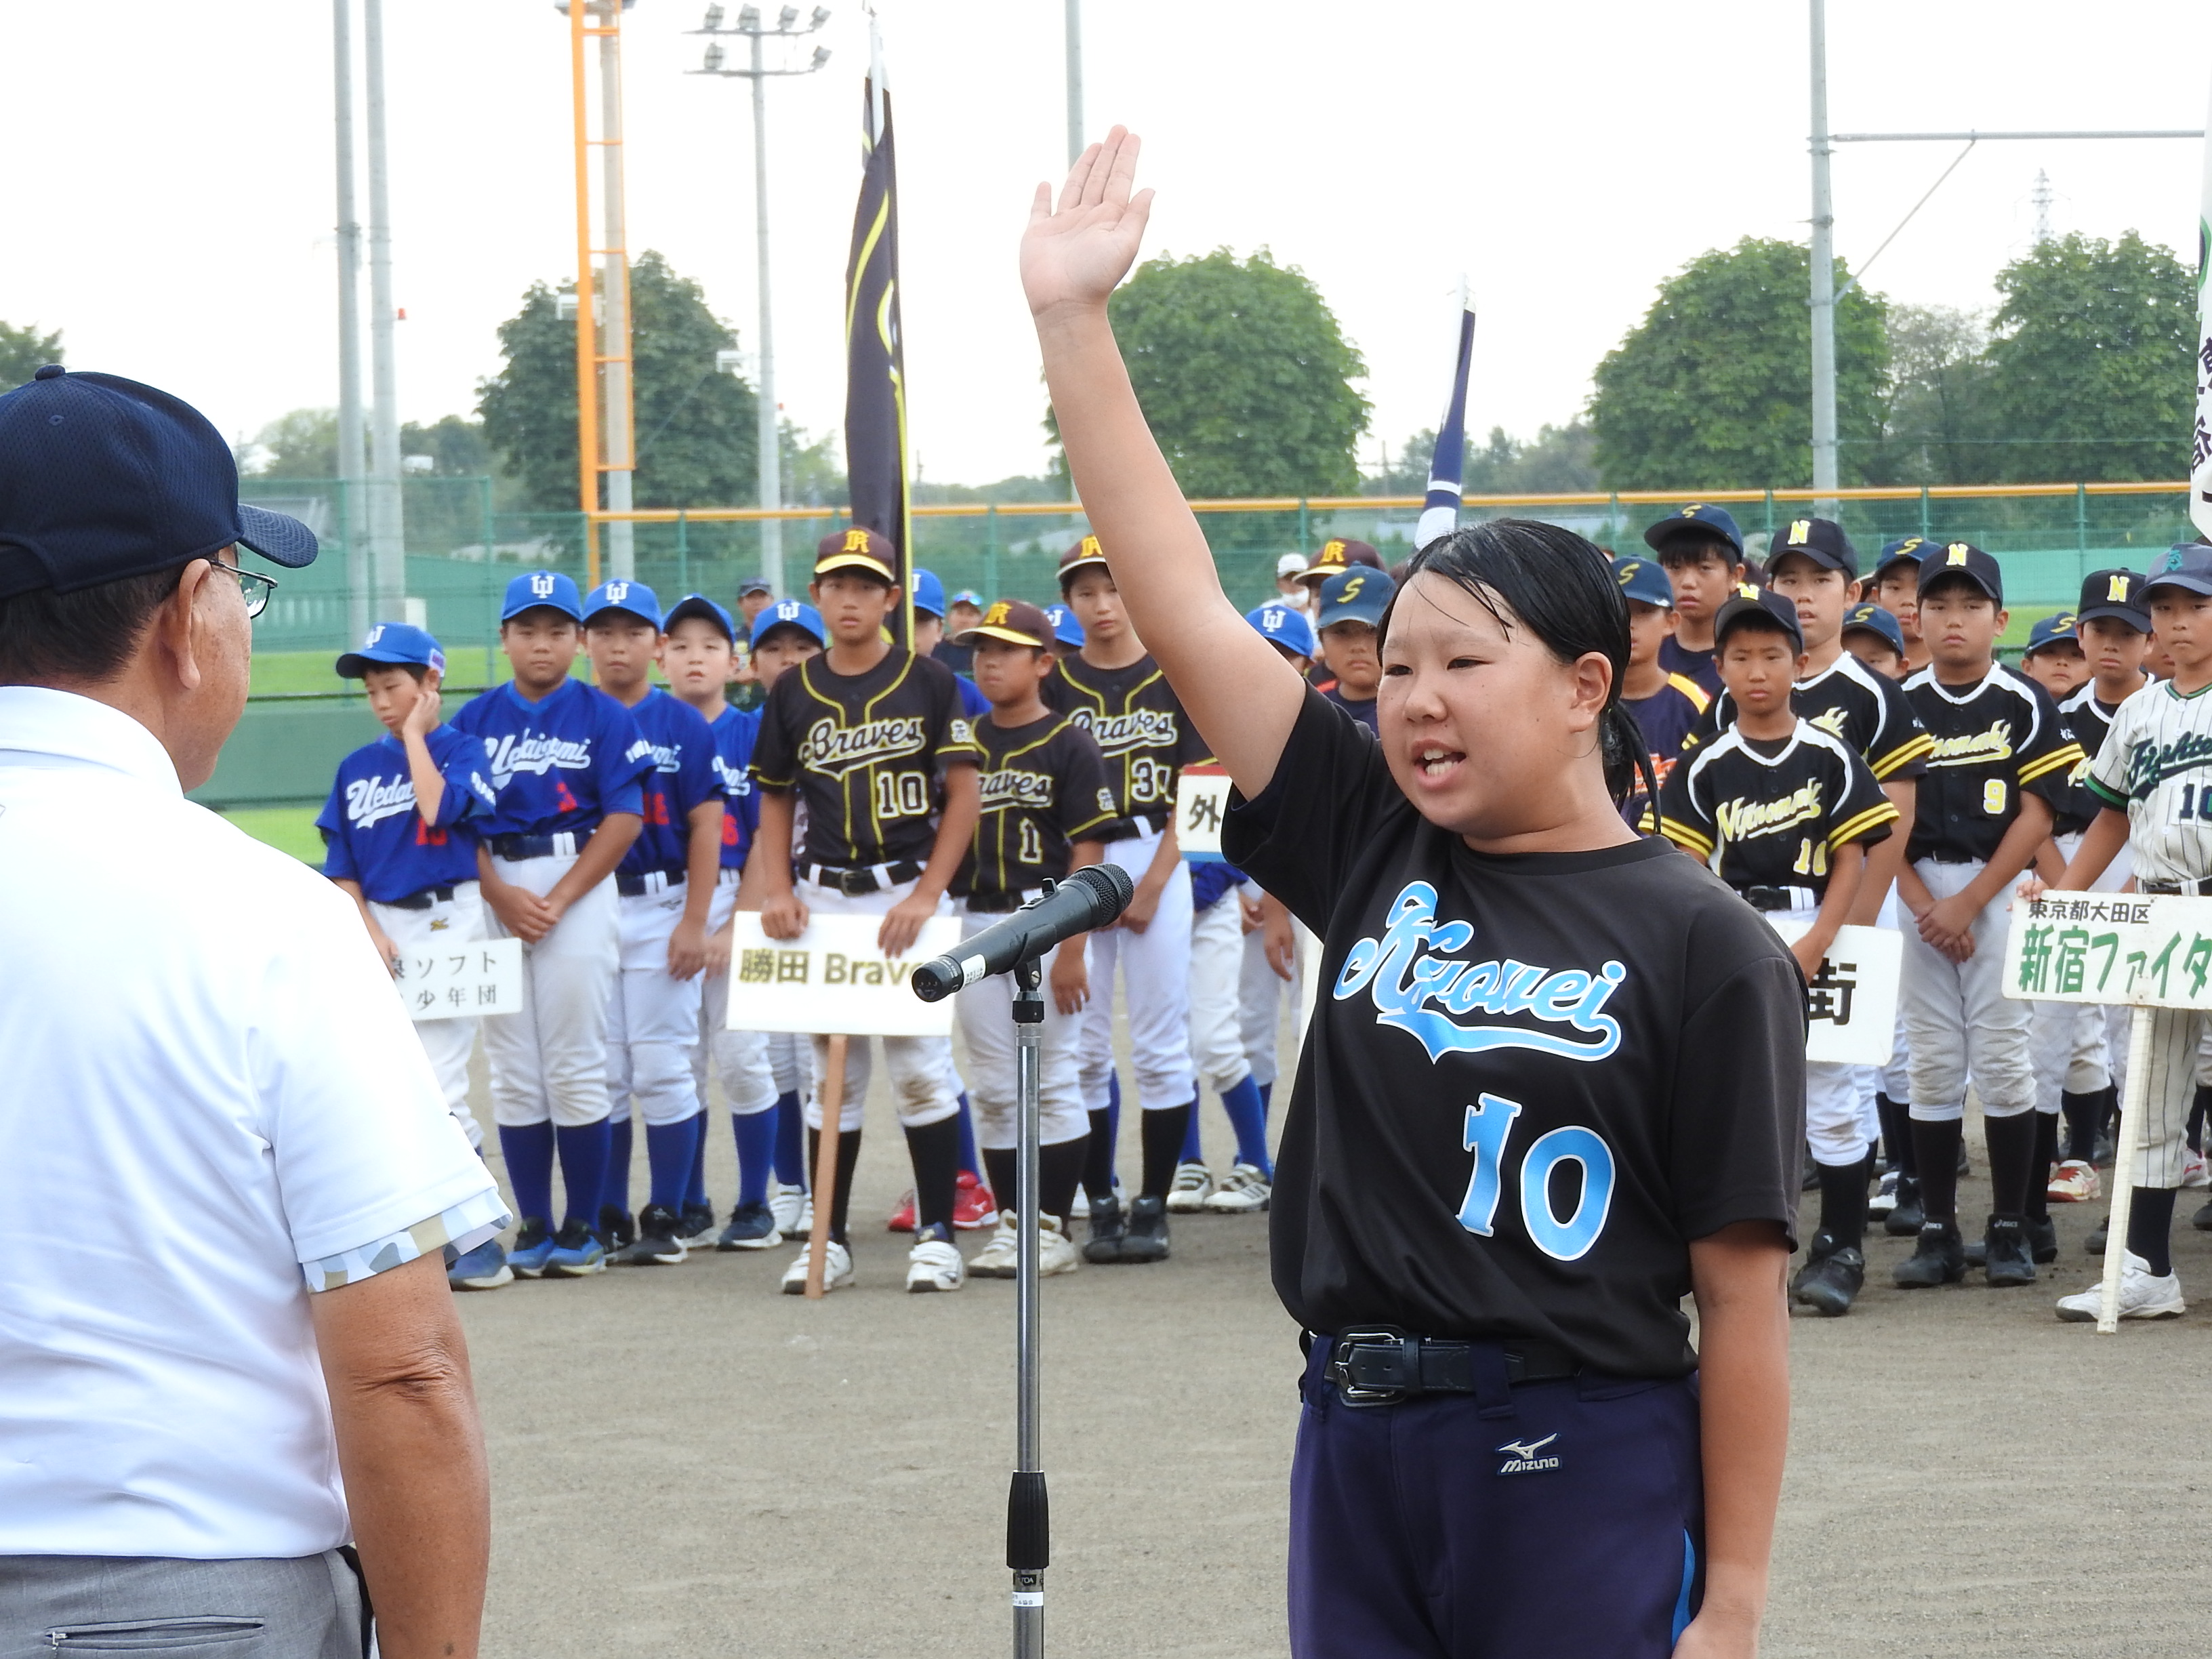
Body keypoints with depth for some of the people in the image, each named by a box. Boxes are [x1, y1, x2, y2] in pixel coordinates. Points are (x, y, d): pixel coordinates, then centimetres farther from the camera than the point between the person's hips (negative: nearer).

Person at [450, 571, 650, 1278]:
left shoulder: (602, 716, 1)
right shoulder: (476, 719, 10)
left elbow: (625, 817, -5)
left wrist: (558, 900, -11)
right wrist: (501, 895, -9)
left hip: (579, 882, -3)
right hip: (493, 891, 3)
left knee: (576, 1066, -4)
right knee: (512, 1071, 4)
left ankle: (582, 1228, 4)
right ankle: (533, 1227, 10)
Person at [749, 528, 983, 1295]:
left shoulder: (928, 683, -2)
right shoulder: (793, 692, 8)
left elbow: (963, 794, -3)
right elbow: (775, 799, 14)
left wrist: (926, 895, -12)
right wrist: (776, 891, -1)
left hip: (907, 891, -3)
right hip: (823, 894, 3)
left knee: (921, 1065, -3)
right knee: (831, 1071, 8)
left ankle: (937, 1236, 3)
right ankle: (828, 1239, 13)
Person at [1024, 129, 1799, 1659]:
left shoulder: (1702, 945, -7)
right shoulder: (1375, 854, 6)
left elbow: (1742, 1293, -8)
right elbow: (1182, 601, 4)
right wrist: (1072, 323, 0)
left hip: (1588, 1474, -5)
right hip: (1356, 1446, 5)